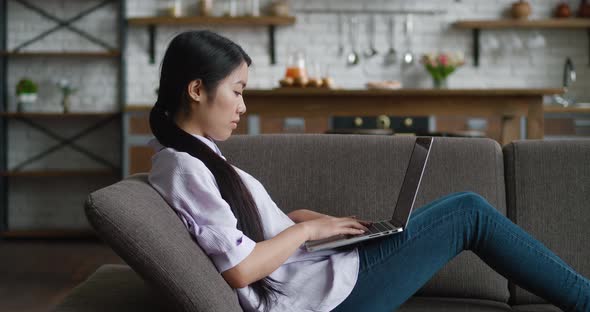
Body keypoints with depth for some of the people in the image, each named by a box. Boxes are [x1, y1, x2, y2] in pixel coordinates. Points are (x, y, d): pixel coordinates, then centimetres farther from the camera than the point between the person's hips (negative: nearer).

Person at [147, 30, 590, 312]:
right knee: (470, 212, -3)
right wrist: (308, 229, -12)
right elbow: (240, 269, -24)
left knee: (465, 209, 13)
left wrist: (312, 218, 5)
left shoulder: (193, 153, 11)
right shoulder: (182, 168, -19)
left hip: (309, 272, 10)